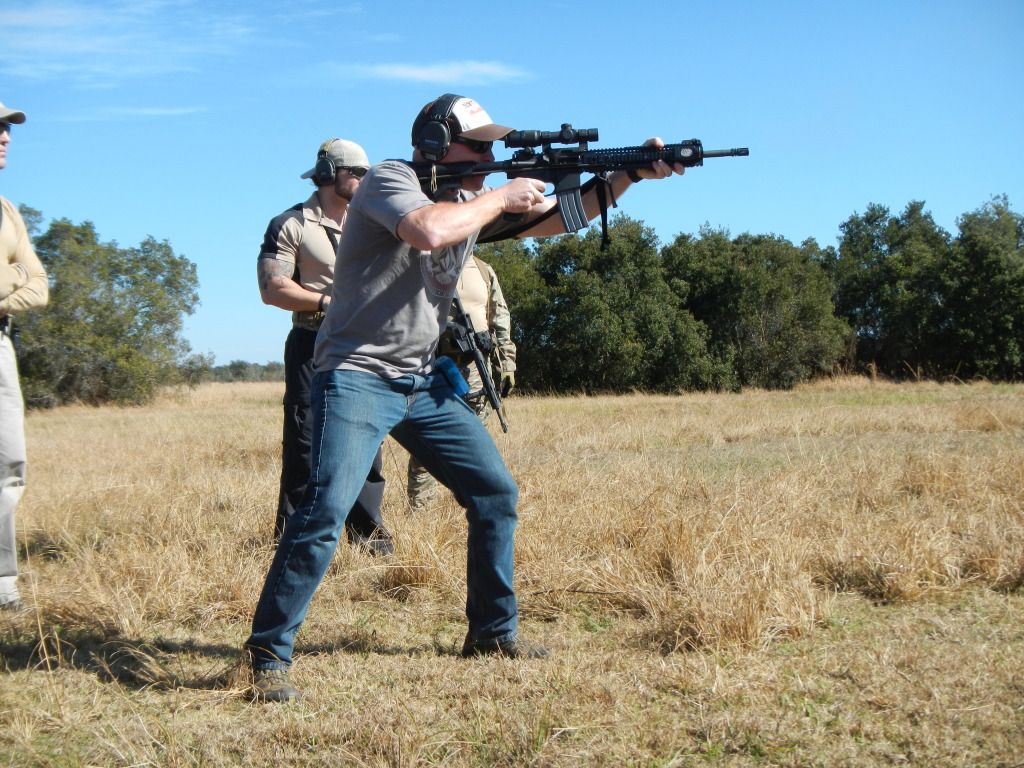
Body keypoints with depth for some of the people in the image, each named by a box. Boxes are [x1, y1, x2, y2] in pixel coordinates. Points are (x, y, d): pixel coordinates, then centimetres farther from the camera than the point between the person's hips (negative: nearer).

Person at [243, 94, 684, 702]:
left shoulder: (470, 201, 11)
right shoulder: (390, 179, -11)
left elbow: (556, 218, 13)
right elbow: (426, 231, -32)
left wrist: (629, 174, 0)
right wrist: (500, 198, -17)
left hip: (424, 382, 8)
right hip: (358, 378, -8)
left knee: (496, 493, 8)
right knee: (325, 513, -20)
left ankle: (494, 633, 23)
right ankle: (269, 657, -8)